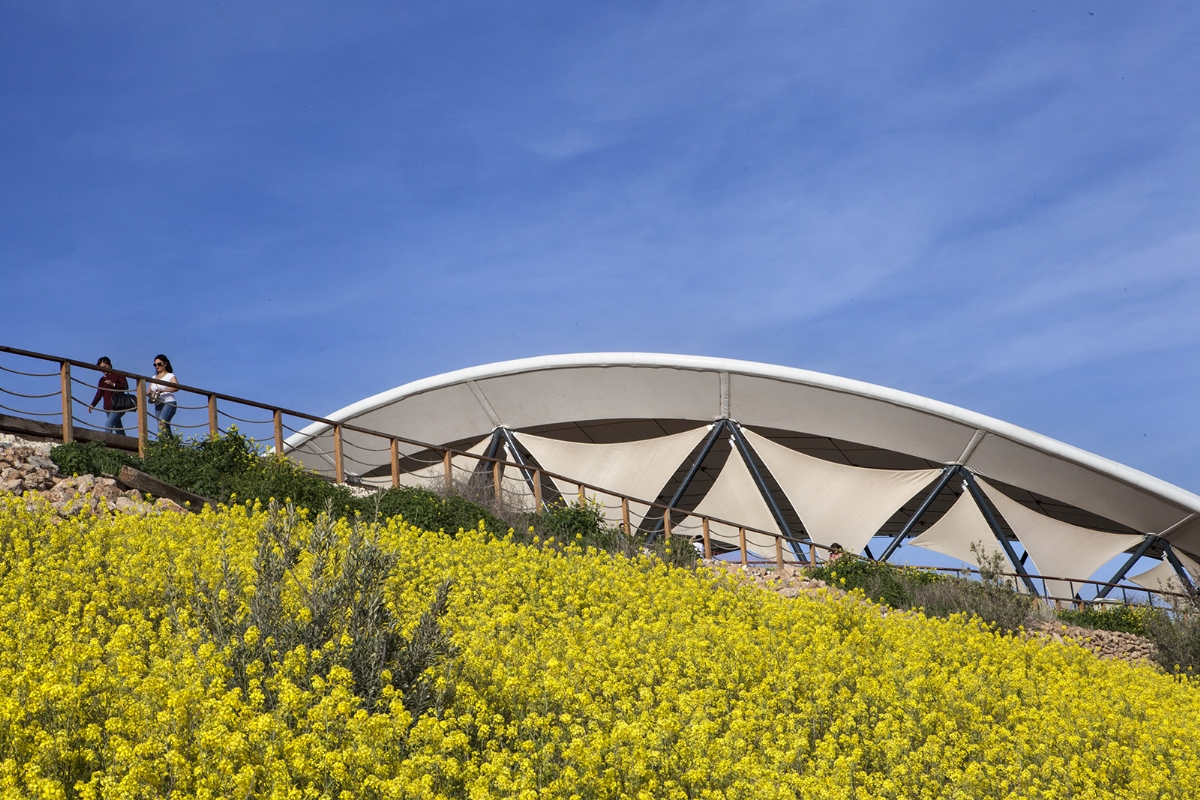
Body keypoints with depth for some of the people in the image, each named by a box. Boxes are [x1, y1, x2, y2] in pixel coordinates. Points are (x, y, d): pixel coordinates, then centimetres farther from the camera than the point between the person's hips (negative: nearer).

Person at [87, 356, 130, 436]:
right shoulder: (102, 379, 20)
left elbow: (126, 387, -4)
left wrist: (113, 384, -16)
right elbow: (99, 394, 14)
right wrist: (92, 405, 0)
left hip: (118, 407, -6)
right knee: (119, 431, 5)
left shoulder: (118, 375, 5)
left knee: (108, 424, -25)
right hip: (108, 408, 6)